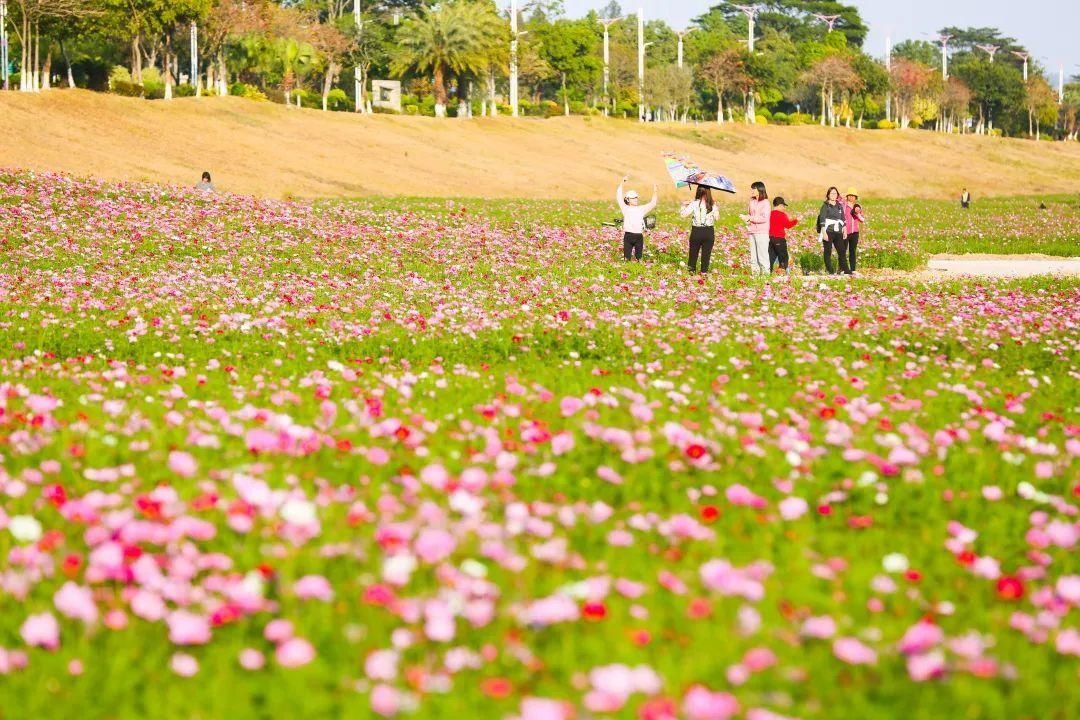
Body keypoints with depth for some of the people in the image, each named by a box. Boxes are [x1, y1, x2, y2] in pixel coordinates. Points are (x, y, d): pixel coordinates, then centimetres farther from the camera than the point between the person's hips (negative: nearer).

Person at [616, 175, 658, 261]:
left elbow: (652, 203, 15)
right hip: (628, 235, -3)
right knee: (627, 258, 0)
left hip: (639, 236, 3)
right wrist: (622, 183, -9)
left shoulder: (641, 209, 14)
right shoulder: (626, 209, 5)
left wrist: (654, 191, 3)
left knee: (638, 258, 6)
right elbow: (619, 197, -3)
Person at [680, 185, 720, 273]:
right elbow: (717, 218, -1)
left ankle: (691, 272, 15)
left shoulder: (694, 204, -10)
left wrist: (684, 206, 6)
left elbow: (683, 214, -13)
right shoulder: (713, 205, -4)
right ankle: (704, 272, 11)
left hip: (696, 232, -1)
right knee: (706, 255, 9)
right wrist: (717, 210, 16)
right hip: (709, 232, 1)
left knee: (693, 255, 12)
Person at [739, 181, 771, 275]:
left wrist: (750, 218, -13)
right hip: (752, 232, 7)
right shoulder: (752, 202, 13)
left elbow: (764, 218, -14)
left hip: (762, 233, -6)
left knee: (762, 255, -8)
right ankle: (754, 273, 11)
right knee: (753, 256, 7)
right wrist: (746, 220, -1)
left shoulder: (765, 203, -6)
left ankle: (765, 272, -6)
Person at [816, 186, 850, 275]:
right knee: (828, 252, -2)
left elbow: (843, 220, 19)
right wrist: (824, 233, -14)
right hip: (828, 232, -4)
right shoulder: (825, 206, -1)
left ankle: (845, 269, 1)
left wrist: (845, 231, 13)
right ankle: (830, 270, 2)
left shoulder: (839, 206, 14)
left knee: (842, 251, -1)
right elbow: (822, 220, -6)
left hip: (838, 232, 4)